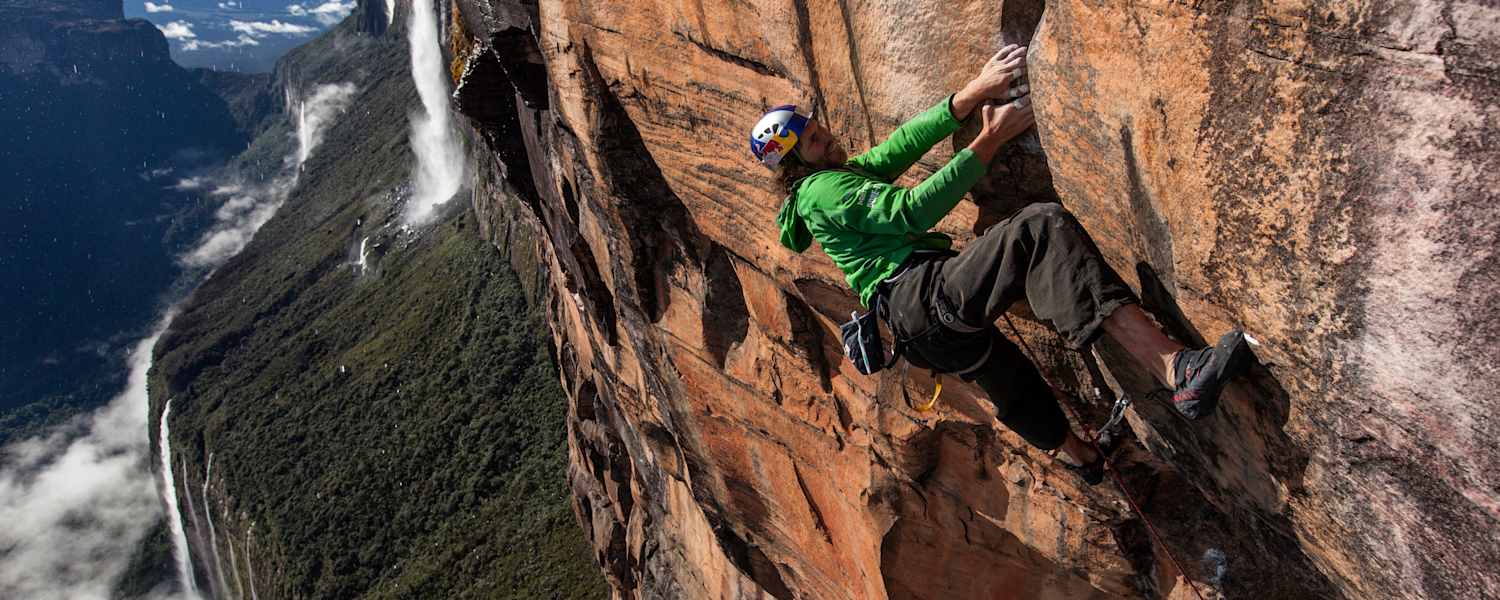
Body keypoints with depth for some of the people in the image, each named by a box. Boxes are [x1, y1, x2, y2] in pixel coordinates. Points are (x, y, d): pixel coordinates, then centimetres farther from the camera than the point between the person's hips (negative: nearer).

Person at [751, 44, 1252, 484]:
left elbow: (903, 145, 13)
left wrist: (973, 94, -1)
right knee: (1040, 229, -30)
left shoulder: (846, 172, 26)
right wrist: (992, 139, -12)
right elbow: (913, 210, -16)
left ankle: (1075, 453, 57)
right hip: (924, 299, -11)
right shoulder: (821, 189, -5)